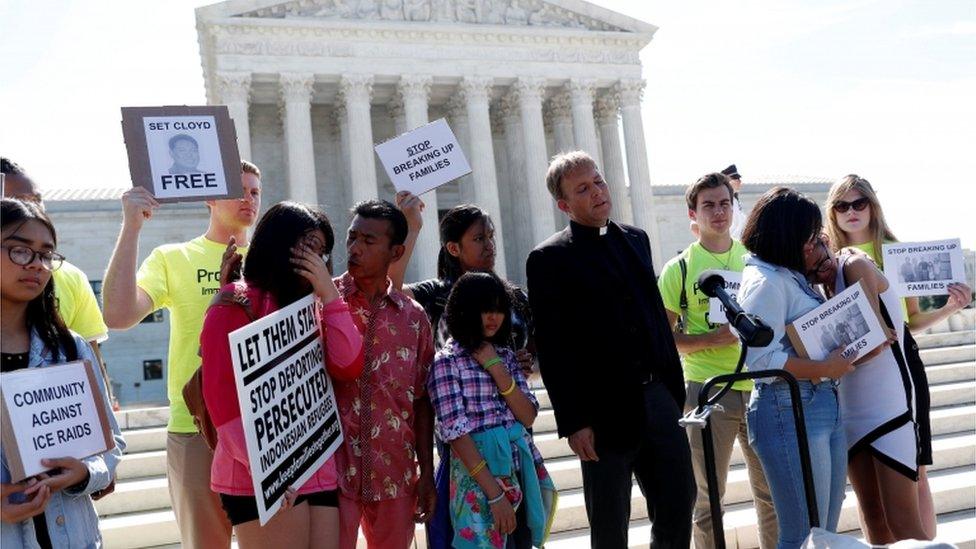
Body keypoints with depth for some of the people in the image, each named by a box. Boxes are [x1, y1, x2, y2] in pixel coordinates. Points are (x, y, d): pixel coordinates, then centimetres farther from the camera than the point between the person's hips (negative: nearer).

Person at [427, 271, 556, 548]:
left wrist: (495, 366, -9)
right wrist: (494, 492, -19)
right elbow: (457, 432, -15)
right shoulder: (447, 361, -8)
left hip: (522, 470, 5)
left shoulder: (505, 355, 9)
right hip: (479, 475, -5)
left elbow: (528, 417, 1)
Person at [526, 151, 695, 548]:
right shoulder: (549, 259, -7)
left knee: (679, 500, 12)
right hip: (605, 410, -5)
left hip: (659, 398, 6)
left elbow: (658, 314, 16)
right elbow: (551, 349, -10)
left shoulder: (636, 239, 12)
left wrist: (676, 387, 12)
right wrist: (573, 423, -13)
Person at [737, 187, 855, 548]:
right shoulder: (765, 283, -14)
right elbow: (761, 359, -22)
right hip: (790, 412, -10)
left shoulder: (791, 278, 14)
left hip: (825, 406, 10)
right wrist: (824, 369, -17)